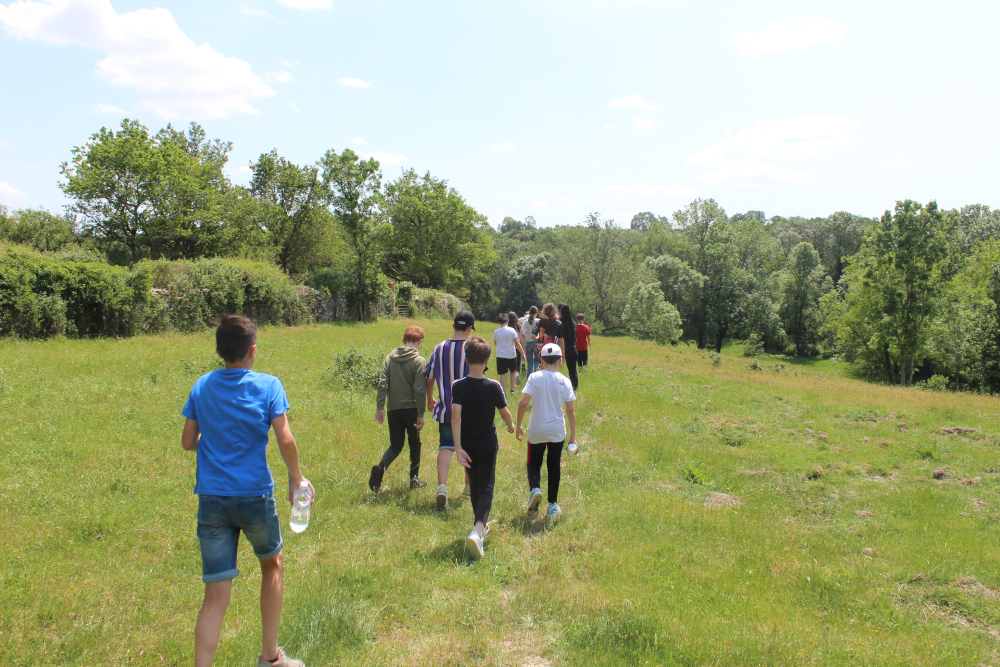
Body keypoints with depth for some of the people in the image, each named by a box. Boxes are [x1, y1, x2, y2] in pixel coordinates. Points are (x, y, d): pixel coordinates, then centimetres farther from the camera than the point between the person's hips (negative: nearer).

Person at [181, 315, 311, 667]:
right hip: (255, 495, -2)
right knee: (272, 566, 23)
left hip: (211, 499, 2)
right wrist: (297, 477, 3)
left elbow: (188, 441, 7)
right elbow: (285, 440, -12)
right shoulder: (267, 385, -6)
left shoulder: (202, 386, 4)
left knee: (216, 595, 4)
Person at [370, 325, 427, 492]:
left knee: (395, 445, 14)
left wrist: (380, 407, 0)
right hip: (411, 409, -3)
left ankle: (381, 467, -14)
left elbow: (382, 383, -2)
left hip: (393, 409, 3)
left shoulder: (390, 358, 4)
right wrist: (421, 414, -8)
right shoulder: (418, 361, -8)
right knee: (415, 444, 15)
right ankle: (414, 480, 21)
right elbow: (420, 390, -12)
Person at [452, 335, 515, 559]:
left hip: (467, 445, 2)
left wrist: (458, 447, -20)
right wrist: (511, 426, 22)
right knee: (486, 489, 0)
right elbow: (504, 412, 0)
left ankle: (479, 526, 37)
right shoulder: (494, 387, -12)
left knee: (475, 487, 21)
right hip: (488, 444, -2)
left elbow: (456, 416, -20)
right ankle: (478, 531, -22)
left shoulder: (458, 386, -10)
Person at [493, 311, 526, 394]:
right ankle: (512, 389, 21)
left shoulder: (496, 331, -1)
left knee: (503, 374, 3)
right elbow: (517, 343, -7)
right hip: (511, 355, -1)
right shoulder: (511, 330, -8)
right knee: (513, 371, 20)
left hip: (500, 355, 1)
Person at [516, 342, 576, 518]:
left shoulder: (534, 377, -7)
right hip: (557, 431, 1)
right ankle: (552, 505, 17)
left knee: (534, 463, 16)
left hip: (536, 430, -1)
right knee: (554, 466, 15)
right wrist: (573, 436, 1)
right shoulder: (564, 381, -4)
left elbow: (523, 403, -13)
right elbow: (571, 410, -6)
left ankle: (535, 489, -12)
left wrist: (519, 425, 1)